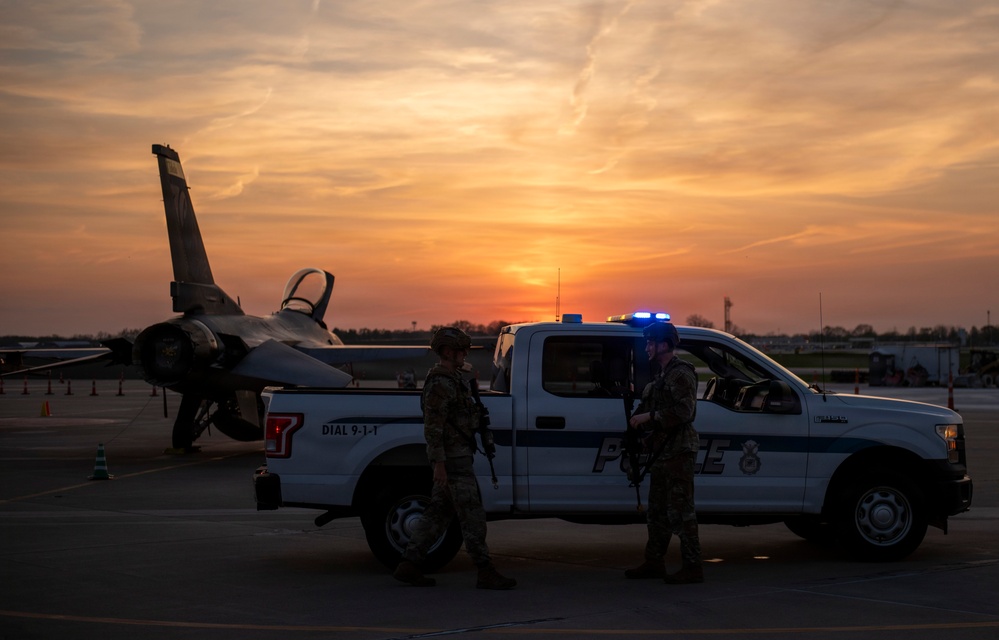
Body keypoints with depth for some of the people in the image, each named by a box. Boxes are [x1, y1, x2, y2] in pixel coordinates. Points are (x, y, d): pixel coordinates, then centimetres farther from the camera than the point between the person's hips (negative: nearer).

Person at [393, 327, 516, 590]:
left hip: (455, 457, 10)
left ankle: (408, 565, 11)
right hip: (453, 459, -10)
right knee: (472, 514, -7)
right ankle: (486, 573, -4)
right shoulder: (439, 384, -16)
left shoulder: (450, 380, 18)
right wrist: (438, 464, -23)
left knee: (438, 513, 10)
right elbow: (432, 426, -20)